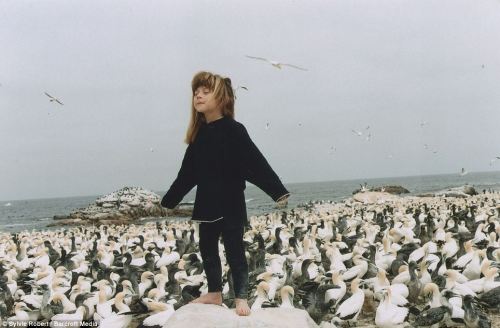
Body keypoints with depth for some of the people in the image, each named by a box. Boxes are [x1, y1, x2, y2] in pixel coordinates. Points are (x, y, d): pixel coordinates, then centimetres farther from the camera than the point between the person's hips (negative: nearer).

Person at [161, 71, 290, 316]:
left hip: (231, 204, -6)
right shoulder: (198, 134, 7)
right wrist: (169, 200, 20)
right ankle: (214, 293, 30)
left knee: (234, 251, 0)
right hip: (207, 204, 7)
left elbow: (256, 163, -17)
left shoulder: (233, 130, -12)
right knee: (207, 250, 15)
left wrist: (278, 192, -24)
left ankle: (241, 298, 11)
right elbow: (187, 172, 15)